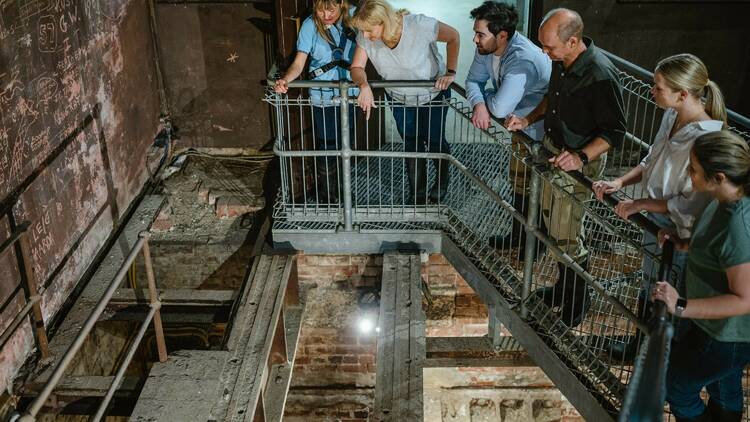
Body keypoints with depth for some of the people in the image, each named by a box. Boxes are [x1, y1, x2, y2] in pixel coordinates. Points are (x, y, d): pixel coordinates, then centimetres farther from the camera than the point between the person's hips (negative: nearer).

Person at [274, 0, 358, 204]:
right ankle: (326, 202, 17)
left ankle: (340, 196, 35)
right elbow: (299, 63, -14)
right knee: (327, 151, 0)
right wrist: (285, 79, -34)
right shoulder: (310, 25, -12)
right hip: (323, 99, -3)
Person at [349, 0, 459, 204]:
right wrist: (364, 85, -42)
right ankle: (417, 194, 25)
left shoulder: (419, 25, -36)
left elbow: (453, 37, -21)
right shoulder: (365, 37, -25)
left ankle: (442, 180, 39)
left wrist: (450, 72, -25)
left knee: (434, 140, 8)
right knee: (411, 144, 8)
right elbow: (357, 68, -20)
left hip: (433, 94, -3)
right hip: (399, 98, 3)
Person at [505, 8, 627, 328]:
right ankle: (563, 286, 38)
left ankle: (577, 301, 20)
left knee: (566, 234, -2)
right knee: (552, 220, 19)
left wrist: (581, 157, -33)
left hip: (578, 162, -8)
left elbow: (615, 131, -21)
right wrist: (529, 119, 3)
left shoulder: (600, 76, -28)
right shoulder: (561, 60, -3)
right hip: (553, 150, 9)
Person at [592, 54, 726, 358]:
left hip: (679, 233, -8)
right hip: (655, 221, 8)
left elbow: (692, 204, -26)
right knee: (649, 286, 27)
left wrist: (639, 205, -19)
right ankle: (641, 344, 51)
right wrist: (621, 182, -4)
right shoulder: (672, 117, -5)